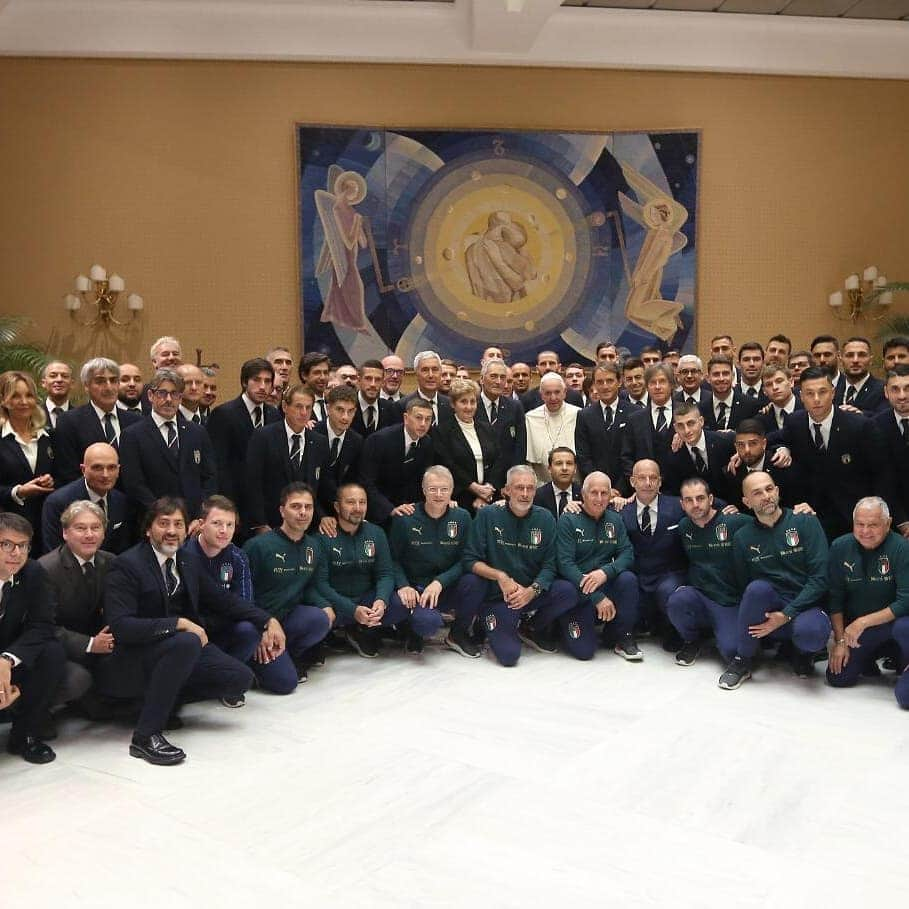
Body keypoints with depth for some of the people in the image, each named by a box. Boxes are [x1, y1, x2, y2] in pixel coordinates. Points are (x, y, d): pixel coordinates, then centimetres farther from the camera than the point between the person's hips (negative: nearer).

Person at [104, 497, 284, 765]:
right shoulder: (127, 565, -14)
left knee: (241, 678, -13)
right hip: (138, 655, -7)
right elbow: (120, 625, -24)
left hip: (183, 647, 7)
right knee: (186, 642, -37)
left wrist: (268, 621, 4)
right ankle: (146, 735, -26)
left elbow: (223, 600, 15)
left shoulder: (188, 563, 8)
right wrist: (179, 623, -28)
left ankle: (161, 699, 6)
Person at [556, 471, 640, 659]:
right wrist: (597, 597, -23)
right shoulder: (568, 520, -9)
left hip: (606, 584, 4)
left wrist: (606, 571, -25)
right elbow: (565, 564, -17)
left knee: (628, 578, -27)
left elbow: (627, 554, -2)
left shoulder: (614, 520, 6)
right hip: (577, 590, -4)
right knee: (583, 650, -16)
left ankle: (621, 637, -7)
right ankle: (569, 624, 20)